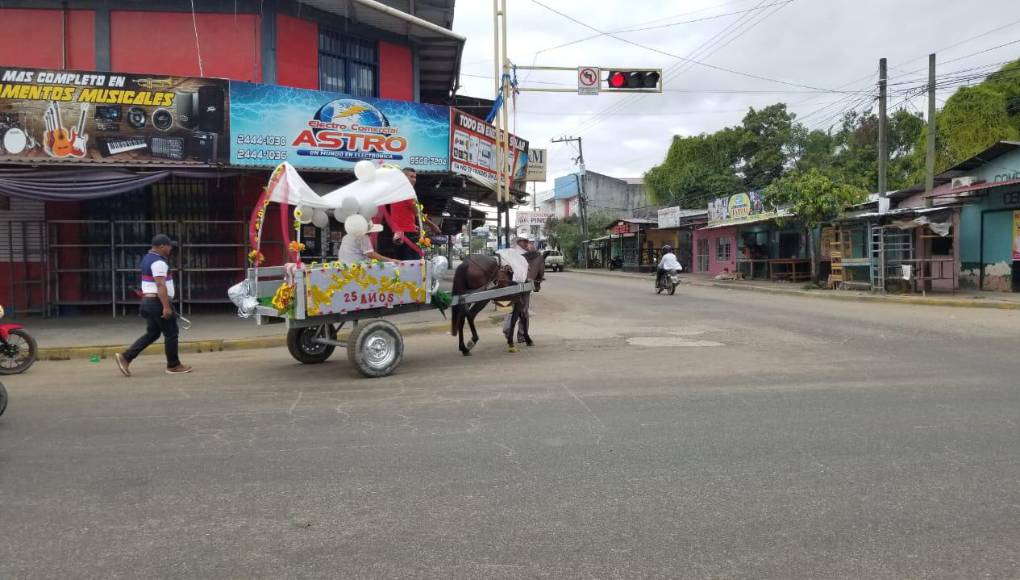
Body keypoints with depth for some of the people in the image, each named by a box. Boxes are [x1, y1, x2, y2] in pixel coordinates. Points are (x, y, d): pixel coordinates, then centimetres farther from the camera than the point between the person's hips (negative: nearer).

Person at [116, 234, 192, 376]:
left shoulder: (148, 258, 15)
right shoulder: (159, 262, -17)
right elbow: (161, 286, -25)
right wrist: (166, 307, -27)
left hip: (148, 301, 10)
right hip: (158, 302, -10)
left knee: (152, 334, 15)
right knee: (171, 333, 1)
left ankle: (125, 357, 9)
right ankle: (173, 366, 10)